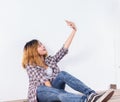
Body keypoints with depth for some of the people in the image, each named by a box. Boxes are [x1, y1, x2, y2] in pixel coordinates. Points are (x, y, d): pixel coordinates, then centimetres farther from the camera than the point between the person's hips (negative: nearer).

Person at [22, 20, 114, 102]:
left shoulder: (50, 60, 19)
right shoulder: (30, 66, 4)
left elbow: (64, 49, 6)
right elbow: (43, 80, -11)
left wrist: (74, 30, -1)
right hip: (41, 92, -4)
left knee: (62, 74, -28)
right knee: (61, 94, -37)